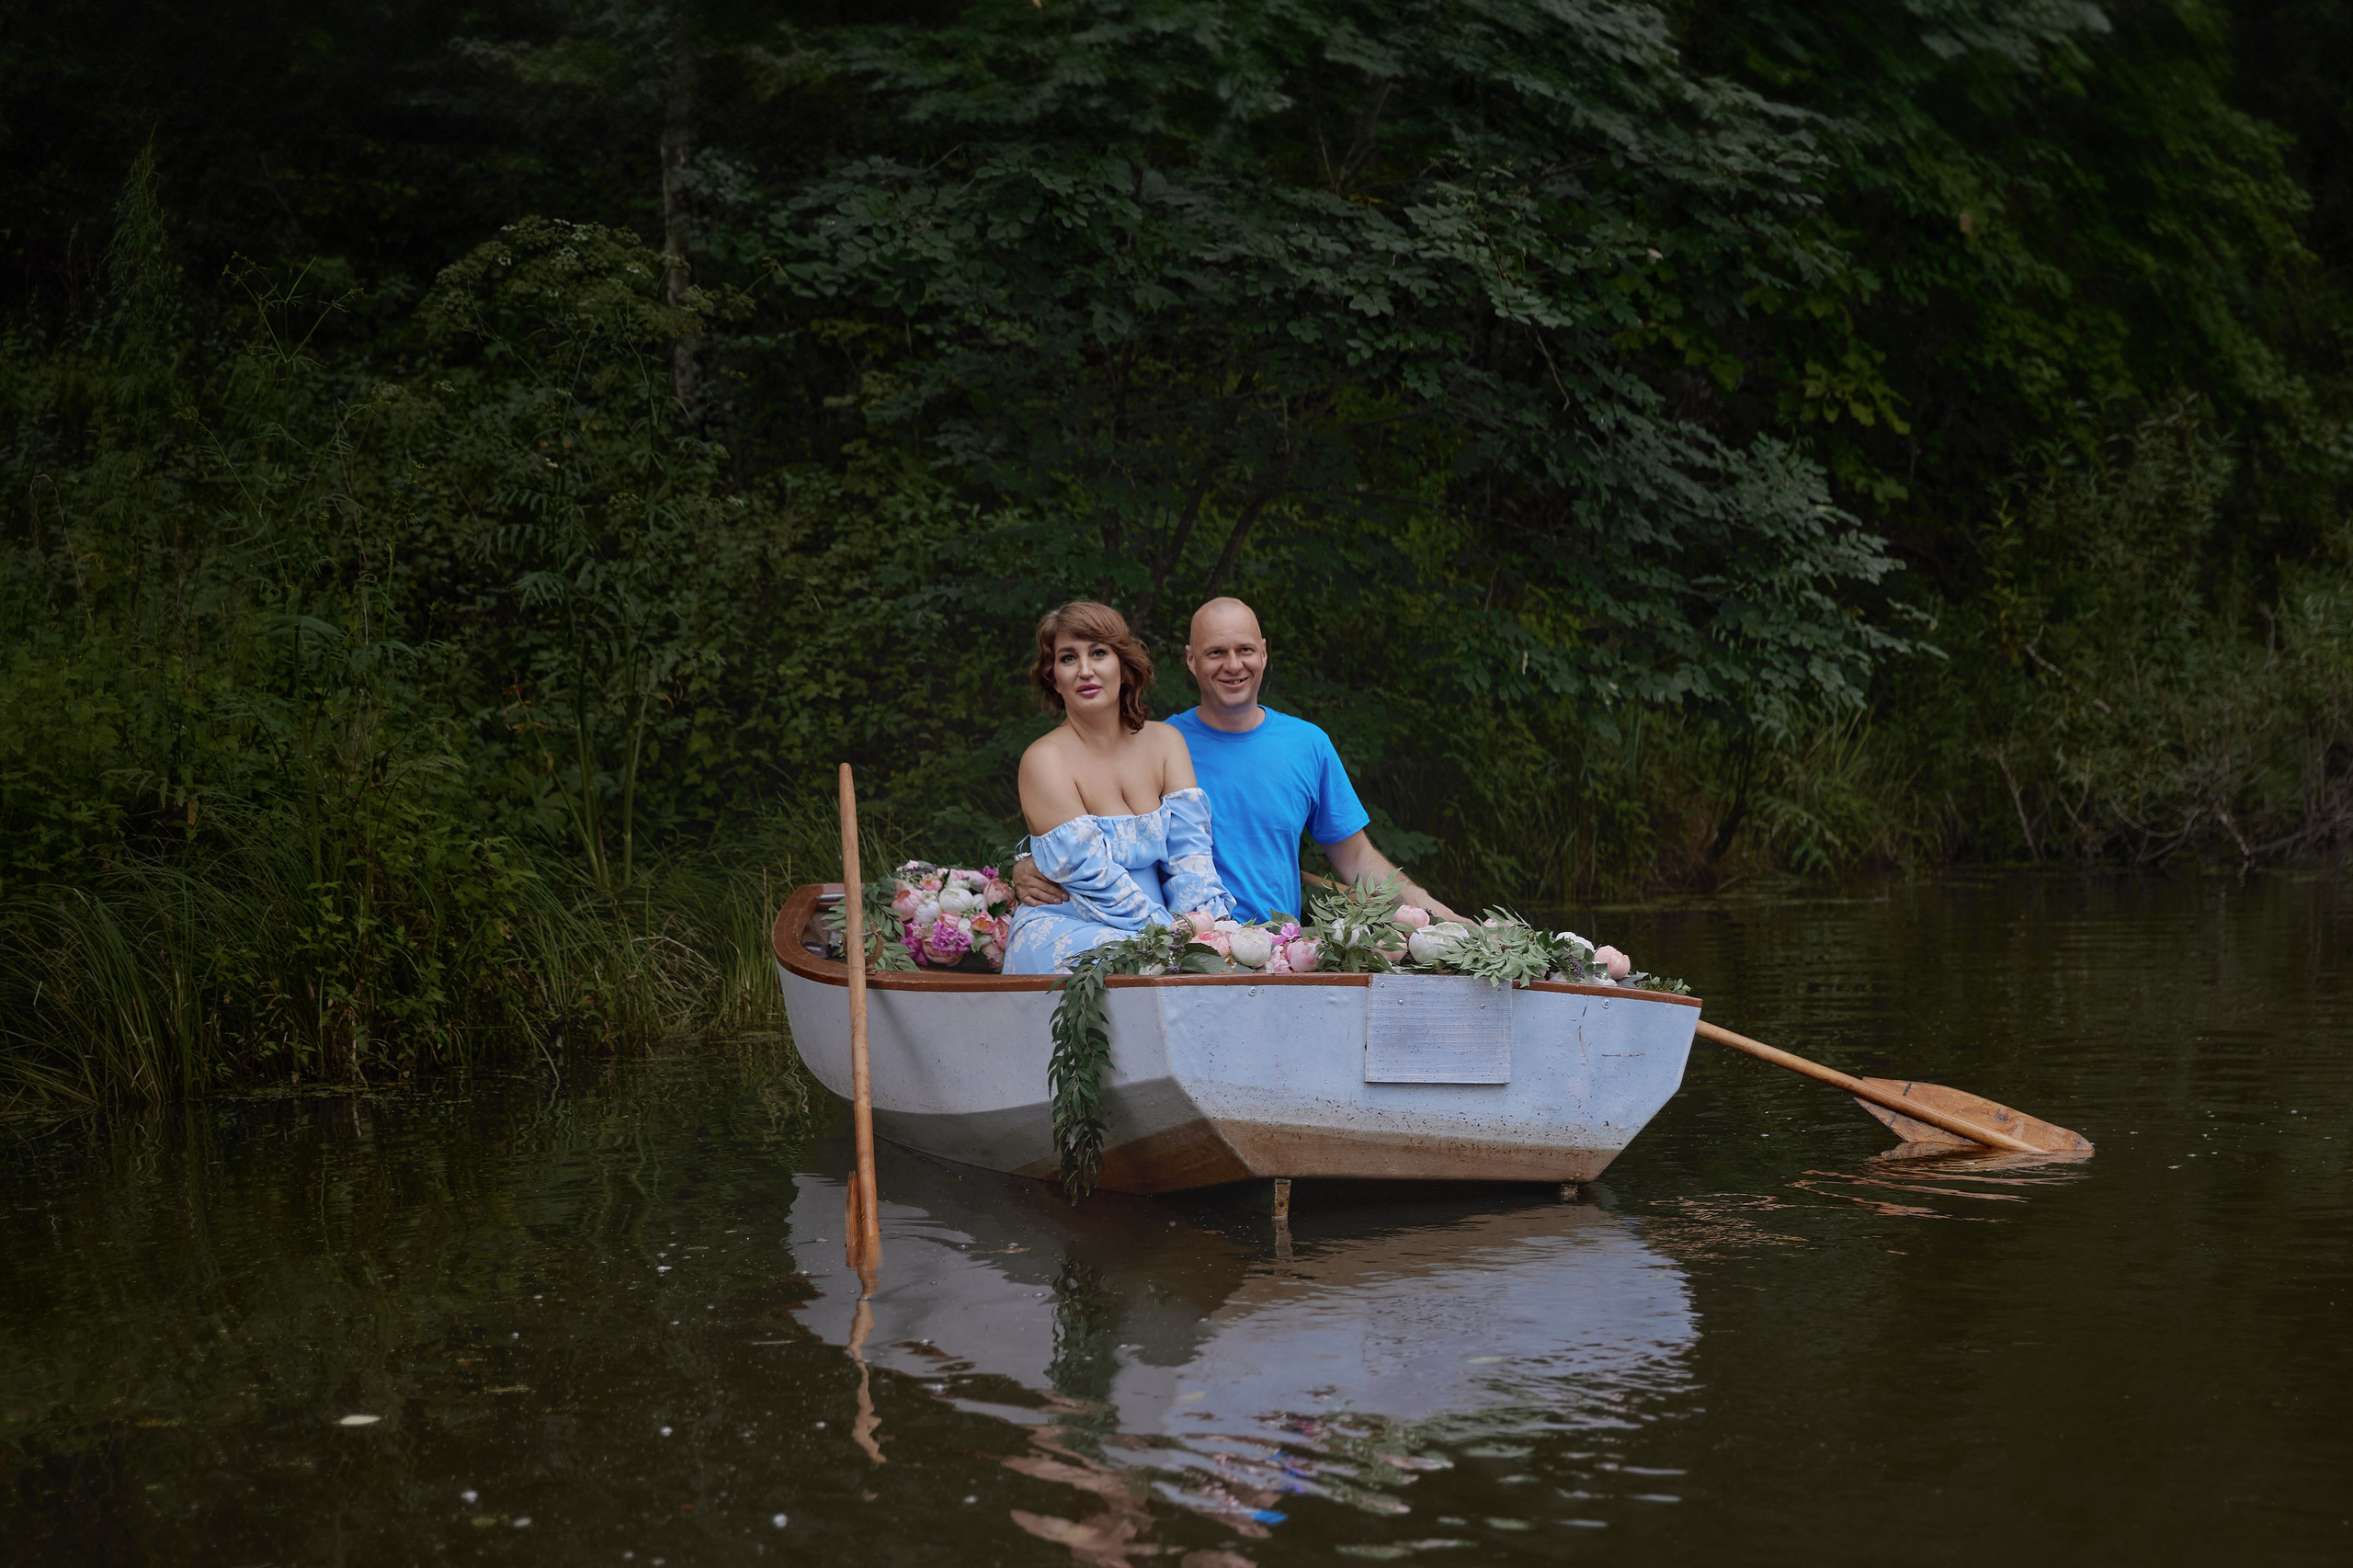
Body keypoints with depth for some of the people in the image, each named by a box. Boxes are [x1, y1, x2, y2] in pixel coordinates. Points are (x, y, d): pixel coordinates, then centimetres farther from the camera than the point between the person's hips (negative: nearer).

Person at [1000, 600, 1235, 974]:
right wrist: (1172, 929, -22)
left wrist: (1206, 917, -19)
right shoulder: (1045, 760, -7)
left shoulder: (1164, 741, 11)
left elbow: (1189, 848, 1)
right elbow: (1091, 876, -14)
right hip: (1063, 930, -5)